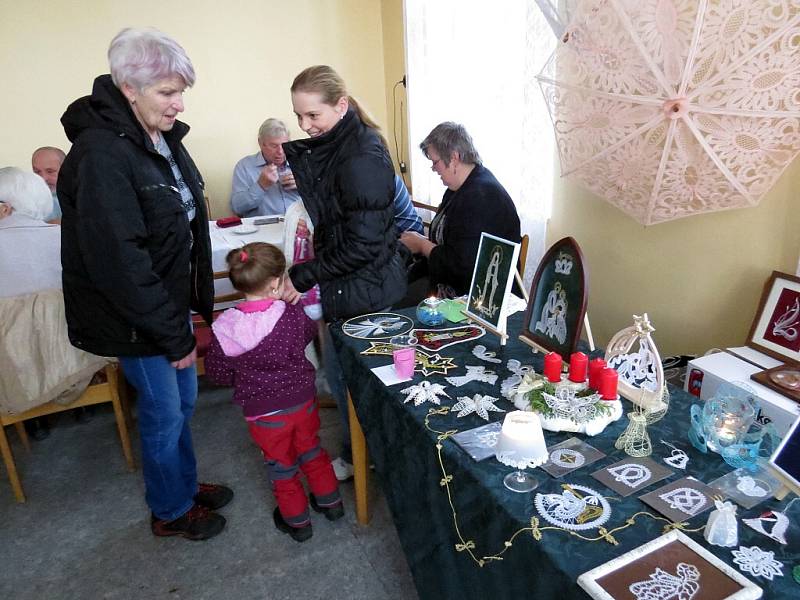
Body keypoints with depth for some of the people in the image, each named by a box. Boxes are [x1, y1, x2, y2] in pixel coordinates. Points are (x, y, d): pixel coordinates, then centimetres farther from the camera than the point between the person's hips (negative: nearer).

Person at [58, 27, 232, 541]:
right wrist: (174, 335, -20)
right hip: (134, 318, -8)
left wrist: (185, 315, 12)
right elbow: (118, 261, -26)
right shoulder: (101, 155, -24)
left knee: (183, 400, 21)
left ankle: (186, 485, 44)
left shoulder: (162, 137, 3)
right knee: (164, 413, 8)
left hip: (169, 303, 8)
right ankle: (170, 511, 33)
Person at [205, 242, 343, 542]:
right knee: (311, 451, 26)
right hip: (302, 400, 2)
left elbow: (216, 373, -8)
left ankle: (297, 521, 38)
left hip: (264, 412, -1)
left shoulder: (225, 329, -21)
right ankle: (330, 502, 44)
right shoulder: (293, 315, -19)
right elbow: (309, 333, 4)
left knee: (281, 465, 20)